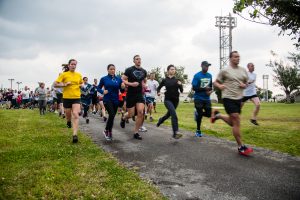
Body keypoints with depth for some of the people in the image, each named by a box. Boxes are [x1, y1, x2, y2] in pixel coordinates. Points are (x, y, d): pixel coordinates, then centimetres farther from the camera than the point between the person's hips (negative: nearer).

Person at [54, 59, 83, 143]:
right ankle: (68, 121, 52)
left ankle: (75, 135, -18)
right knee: (68, 115, 12)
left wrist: (81, 85, 3)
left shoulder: (79, 75, 7)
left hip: (76, 97, 1)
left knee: (75, 115, -15)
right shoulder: (64, 74, -2)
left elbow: (81, 83, 25)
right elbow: (55, 84, -3)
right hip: (66, 97, -1)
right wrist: (64, 84, -17)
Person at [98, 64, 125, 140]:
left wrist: (123, 87, -16)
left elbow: (122, 90, 5)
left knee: (112, 116, 11)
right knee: (111, 114, -19)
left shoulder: (118, 79, 3)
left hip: (116, 100, 3)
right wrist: (103, 91, -11)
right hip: (107, 100, -3)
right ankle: (106, 130, 2)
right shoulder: (104, 79, -1)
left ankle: (110, 132, 28)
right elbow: (98, 88, 8)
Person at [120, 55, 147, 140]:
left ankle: (136, 132, 1)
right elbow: (123, 80, -7)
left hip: (140, 94, 4)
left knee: (141, 112, -11)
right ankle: (123, 118, 40)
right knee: (131, 114, 1)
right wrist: (131, 84, -22)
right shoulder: (129, 70, -6)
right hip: (130, 95, -3)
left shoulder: (144, 71, 8)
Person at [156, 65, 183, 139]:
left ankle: (160, 120, 53)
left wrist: (180, 85, -19)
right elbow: (159, 87, 12)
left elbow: (181, 91, 0)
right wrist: (158, 92, -8)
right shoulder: (165, 80, -1)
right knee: (174, 114, -23)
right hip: (168, 100, -4)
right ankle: (175, 133, -23)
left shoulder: (177, 80, 4)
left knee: (169, 114, 20)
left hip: (175, 100, 4)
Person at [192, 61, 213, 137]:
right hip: (198, 98, -5)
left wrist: (210, 91, -4)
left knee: (209, 114, 0)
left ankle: (198, 114, 31)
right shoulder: (197, 76, -10)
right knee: (199, 114, 0)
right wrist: (204, 89, -21)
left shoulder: (209, 75, 7)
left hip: (207, 99, 5)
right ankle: (198, 130, 19)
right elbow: (194, 88, -15)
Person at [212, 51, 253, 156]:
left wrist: (244, 85, -3)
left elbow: (246, 83, 20)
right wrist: (220, 86, -19)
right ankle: (241, 147, 1)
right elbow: (215, 82, 2)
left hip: (238, 99, 6)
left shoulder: (243, 70, 10)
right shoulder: (225, 71, -3)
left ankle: (217, 115, 38)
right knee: (236, 121, -9)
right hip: (228, 98, -6)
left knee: (233, 123, 14)